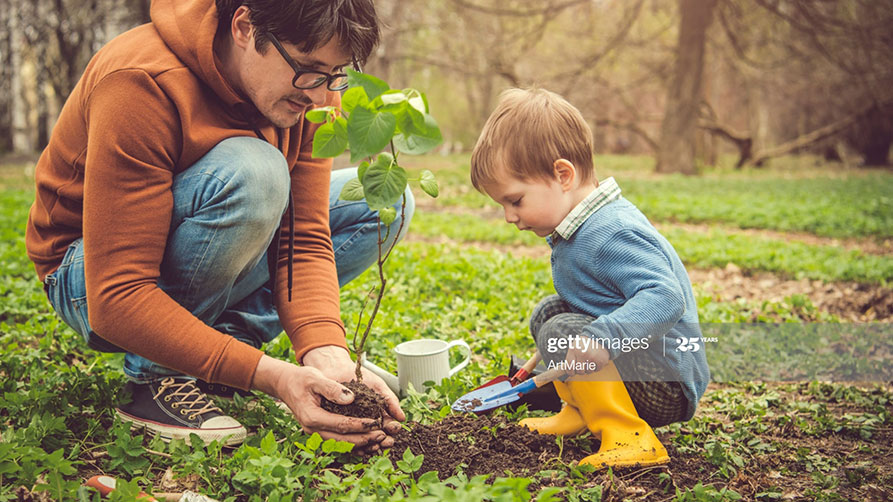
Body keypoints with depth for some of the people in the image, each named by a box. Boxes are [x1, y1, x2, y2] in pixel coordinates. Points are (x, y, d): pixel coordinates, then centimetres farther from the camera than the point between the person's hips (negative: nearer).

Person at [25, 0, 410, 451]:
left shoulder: (307, 88, -12)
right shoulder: (142, 84, -32)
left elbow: (305, 239, -15)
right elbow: (115, 299, -35)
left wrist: (326, 356, -33)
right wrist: (269, 375, -42)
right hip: (88, 278, -7)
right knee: (252, 173, -36)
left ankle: (229, 336, -8)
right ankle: (156, 376, -18)